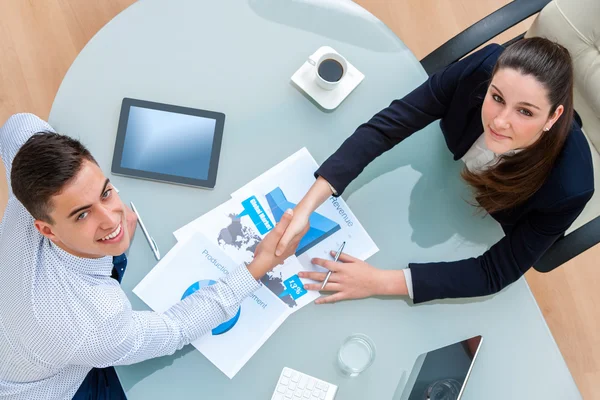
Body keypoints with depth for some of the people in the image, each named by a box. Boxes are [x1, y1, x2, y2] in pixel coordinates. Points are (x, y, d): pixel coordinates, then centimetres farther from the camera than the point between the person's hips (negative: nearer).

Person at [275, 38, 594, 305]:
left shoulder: (568, 184, -42)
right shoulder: (482, 69, -39)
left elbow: (496, 273, -34)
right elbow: (387, 125, -34)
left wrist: (380, 282, -44)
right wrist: (307, 206, -46)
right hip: (451, 166, 2)